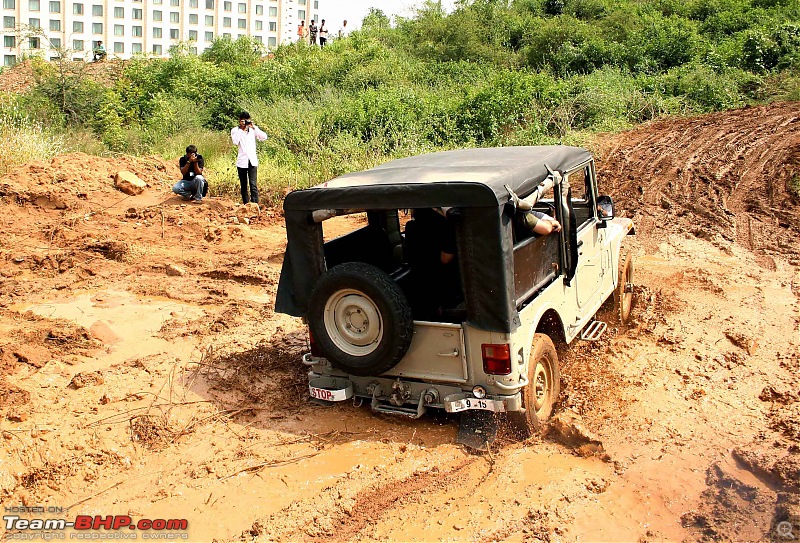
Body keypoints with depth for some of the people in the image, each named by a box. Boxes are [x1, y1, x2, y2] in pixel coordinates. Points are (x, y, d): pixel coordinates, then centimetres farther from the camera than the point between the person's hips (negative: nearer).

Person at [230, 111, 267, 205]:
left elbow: (264, 137, -7)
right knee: (243, 185, 7)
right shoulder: (235, 130, 5)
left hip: (252, 160, -1)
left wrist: (254, 127, -12)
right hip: (241, 161, 1)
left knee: (253, 184, -12)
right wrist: (241, 130, -11)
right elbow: (235, 142, -13)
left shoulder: (253, 129, 8)